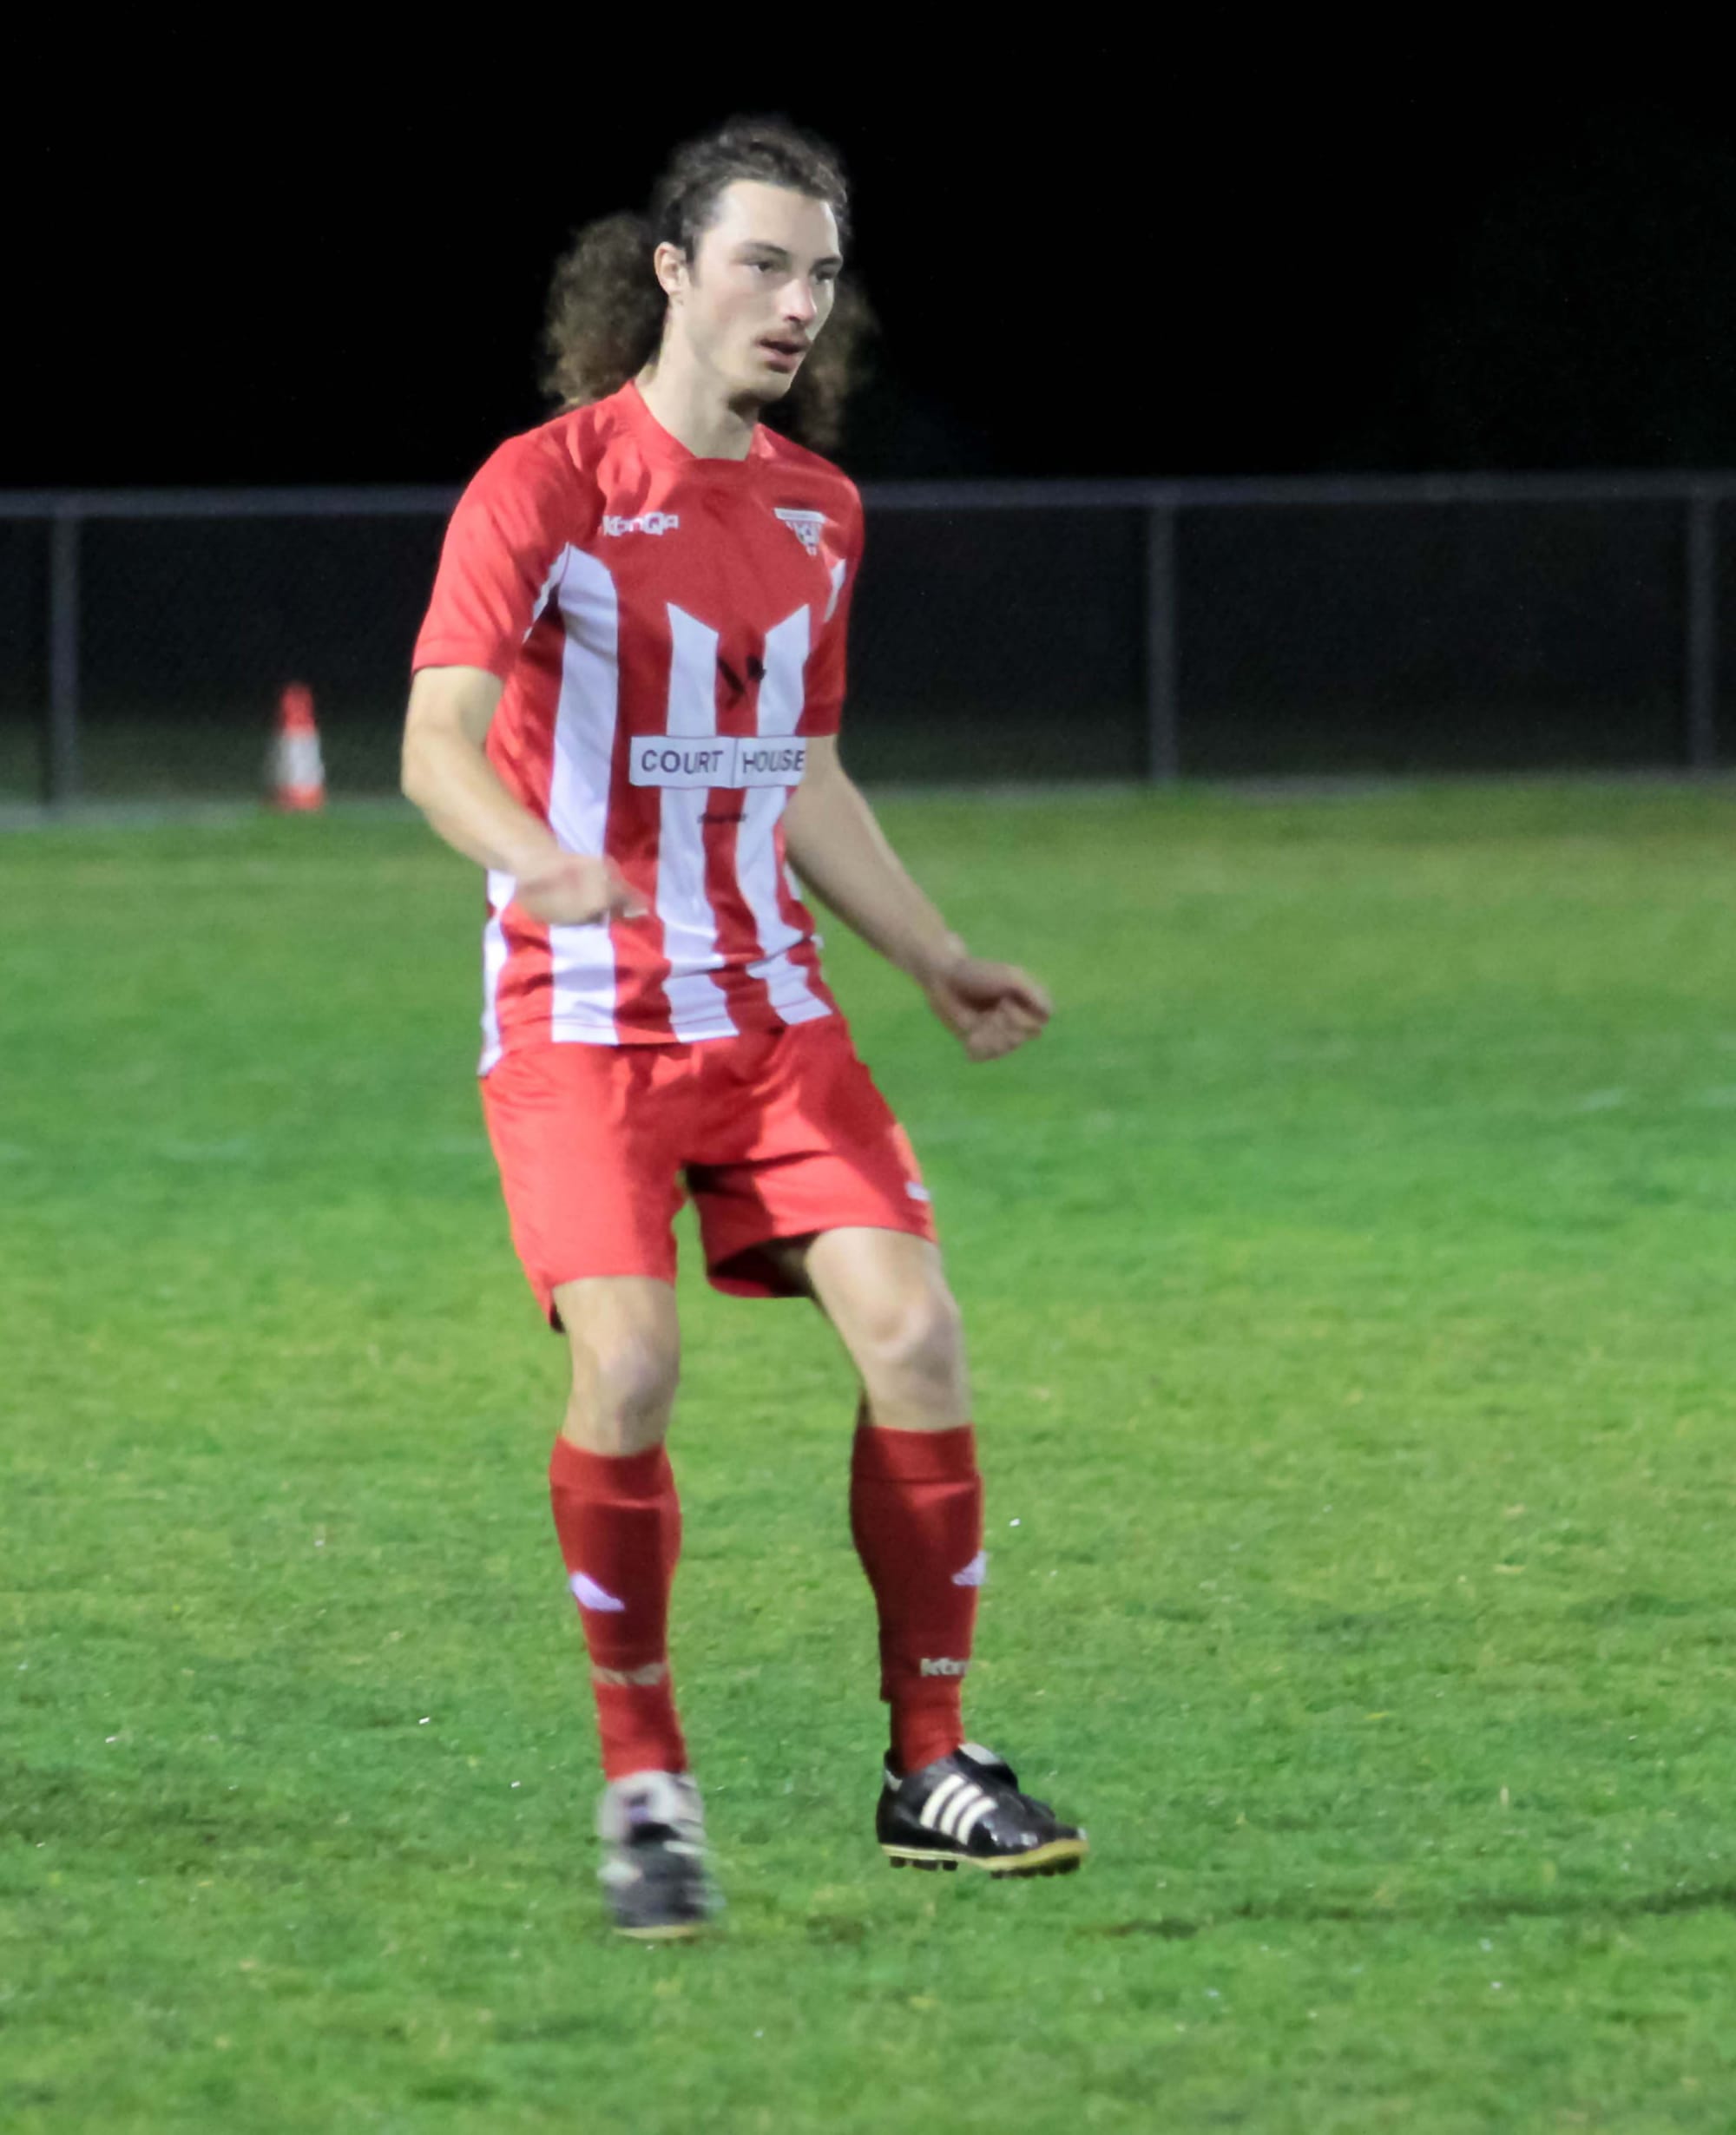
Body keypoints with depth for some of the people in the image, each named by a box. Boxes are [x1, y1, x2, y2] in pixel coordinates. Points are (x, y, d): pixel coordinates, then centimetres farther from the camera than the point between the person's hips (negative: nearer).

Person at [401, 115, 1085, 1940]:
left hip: (767, 1005, 5)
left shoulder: (816, 514, 11)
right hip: (580, 1019, -5)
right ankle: (643, 1787, -5)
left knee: (912, 1331, -9)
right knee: (628, 1364, -21)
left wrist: (935, 960, 22)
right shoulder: (544, 488, -9)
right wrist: (537, 861, -38)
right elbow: (438, 744, -19)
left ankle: (930, 1769, 3)